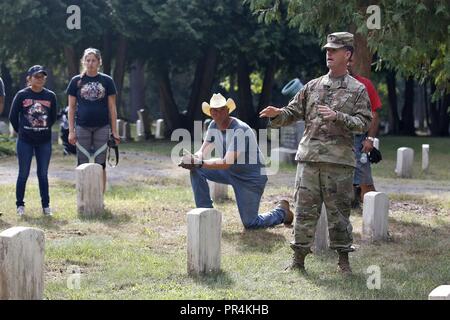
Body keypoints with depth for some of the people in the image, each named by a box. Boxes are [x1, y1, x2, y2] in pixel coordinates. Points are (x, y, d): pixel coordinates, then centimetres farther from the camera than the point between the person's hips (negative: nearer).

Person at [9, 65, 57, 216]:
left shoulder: (50, 96, 3)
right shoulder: (21, 95, -4)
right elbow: (13, 116, 3)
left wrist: (43, 129, 13)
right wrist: (21, 131, 8)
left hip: (44, 141, 2)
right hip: (25, 141, -2)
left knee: (43, 174, 7)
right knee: (23, 174, 2)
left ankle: (46, 205, 13)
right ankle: (20, 205, 11)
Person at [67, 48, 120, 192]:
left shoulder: (107, 81, 4)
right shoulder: (76, 81, 4)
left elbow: (112, 107, 5)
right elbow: (71, 107, 5)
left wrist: (114, 131, 1)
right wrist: (71, 130, -1)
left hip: (102, 127, 0)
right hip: (82, 127, 0)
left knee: (100, 165, 3)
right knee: (83, 165, 3)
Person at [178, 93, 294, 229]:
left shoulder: (240, 130, -29)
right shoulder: (214, 126, -4)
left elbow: (226, 163, -34)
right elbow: (202, 152, -5)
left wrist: (199, 163, -41)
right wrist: (192, 159, -29)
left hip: (251, 177, -7)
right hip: (230, 172, 7)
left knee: (250, 224, -5)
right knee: (196, 170, -14)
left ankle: (281, 211, 25)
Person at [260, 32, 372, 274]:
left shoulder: (357, 90, 4)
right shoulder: (312, 87, 14)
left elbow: (363, 123, -4)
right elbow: (293, 112, 15)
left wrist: (337, 116, -17)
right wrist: (277, 114, -6)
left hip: (339, 161, -3)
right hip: (309, 157, 3)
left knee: (339, 211, 1)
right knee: (304, 209, 3)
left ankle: (343, 260, 10)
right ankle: (298, 259, 9)